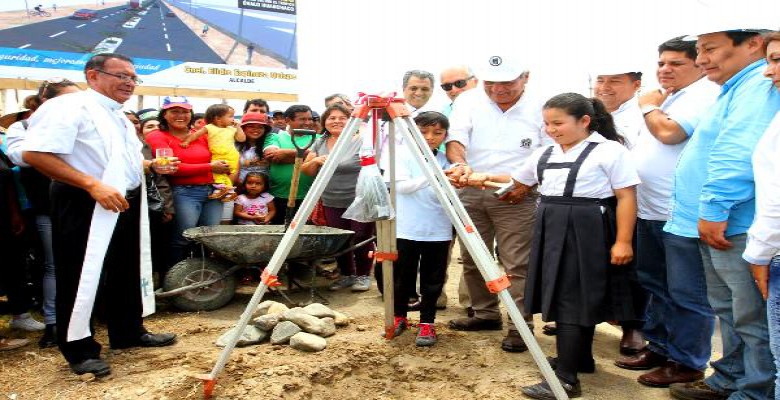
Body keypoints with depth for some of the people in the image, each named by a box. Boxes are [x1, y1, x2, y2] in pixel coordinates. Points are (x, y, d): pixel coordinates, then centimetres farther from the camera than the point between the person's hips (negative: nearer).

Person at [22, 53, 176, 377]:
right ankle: (80, 349, 13)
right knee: (82, 275, 0)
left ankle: (128, 332, 31)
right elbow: (35, 154, -23)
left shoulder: (119, 116, 17)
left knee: (127, 271, 16)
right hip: (86, 204, -9)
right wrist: (93, 185, -27)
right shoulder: (69, 107, -12)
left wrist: (150, 166, 9)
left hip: (125, 205, 9)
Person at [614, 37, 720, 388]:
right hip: (649, 210, 10)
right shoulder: (667, 97, 19)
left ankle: (688, 362, 12)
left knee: (685, 293, 0)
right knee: (655, 284, 18)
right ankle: (659, 346, 31)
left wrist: (649, 106, -5)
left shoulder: (706, 95, -10)